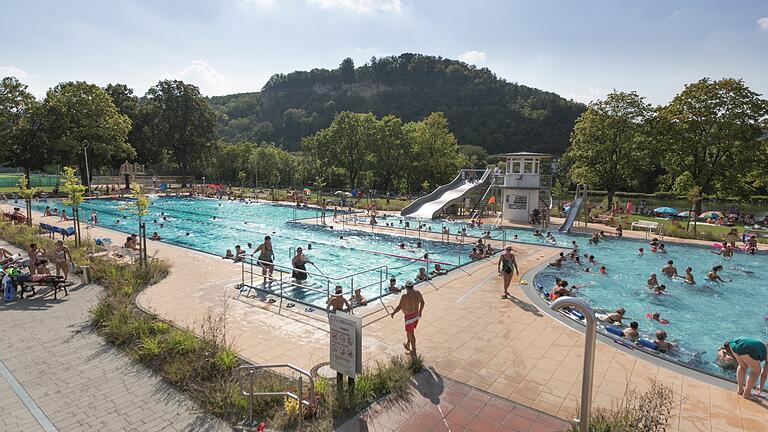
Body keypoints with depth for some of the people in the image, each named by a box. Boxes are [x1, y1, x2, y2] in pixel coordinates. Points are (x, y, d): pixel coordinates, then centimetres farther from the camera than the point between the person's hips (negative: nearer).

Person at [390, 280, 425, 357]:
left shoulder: (405, 296, -24)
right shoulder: (417, 293, -4)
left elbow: (399, 307, -22)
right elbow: (422, 302, 8)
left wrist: (393, 313, -5)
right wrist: (420, 311, 24)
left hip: (409, 317, -7)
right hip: (416, 315, 7)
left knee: (411, 334, 7)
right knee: (409, 331, 26)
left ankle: (413, 352, 17)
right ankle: (407, 345, 44)